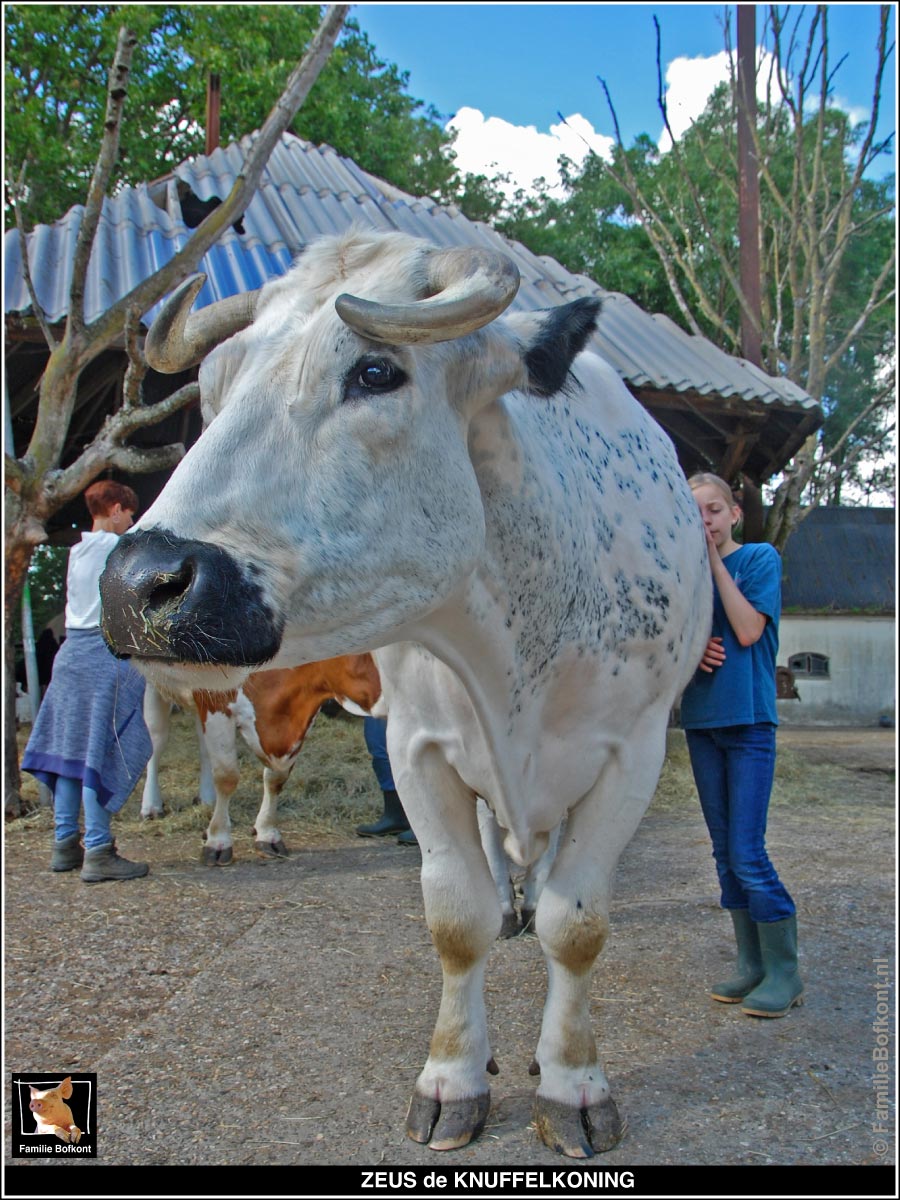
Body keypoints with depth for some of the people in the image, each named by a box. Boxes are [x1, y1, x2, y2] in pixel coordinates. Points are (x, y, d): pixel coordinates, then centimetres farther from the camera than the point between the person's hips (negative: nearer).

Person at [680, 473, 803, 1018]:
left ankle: (785, 970, 7)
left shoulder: (761, 557, -2)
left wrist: (715, 561, -12)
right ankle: (753, 964, 20)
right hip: (701, 718, 6)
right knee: (725, 852, 10)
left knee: (747, 853, -8)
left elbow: (749, 631, -15)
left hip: (749, 718, -5)